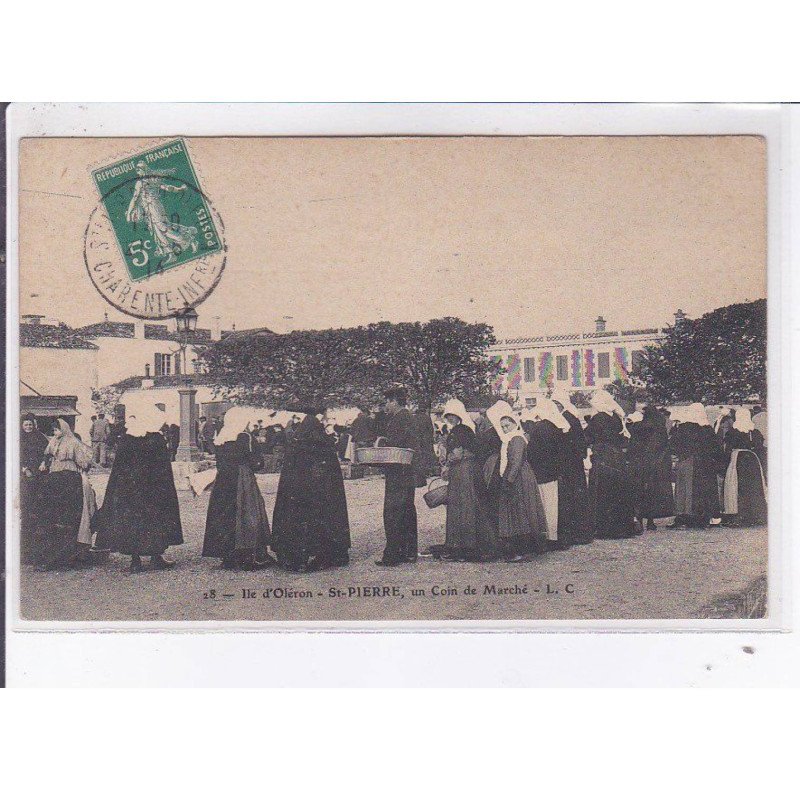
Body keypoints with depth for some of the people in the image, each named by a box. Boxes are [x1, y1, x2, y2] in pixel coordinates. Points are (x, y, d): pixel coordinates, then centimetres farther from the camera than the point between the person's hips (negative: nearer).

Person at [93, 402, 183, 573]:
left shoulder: (125, 440, -1)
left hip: (127, 488, 2)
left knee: (130, 519, 6)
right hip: (151, 488, -2)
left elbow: (118, 469, 2)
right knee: (153, 519, 8)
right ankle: (156, 558, 10)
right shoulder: (157, 440, -7)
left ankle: (135, 561, 6)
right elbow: (163, 470, -6)